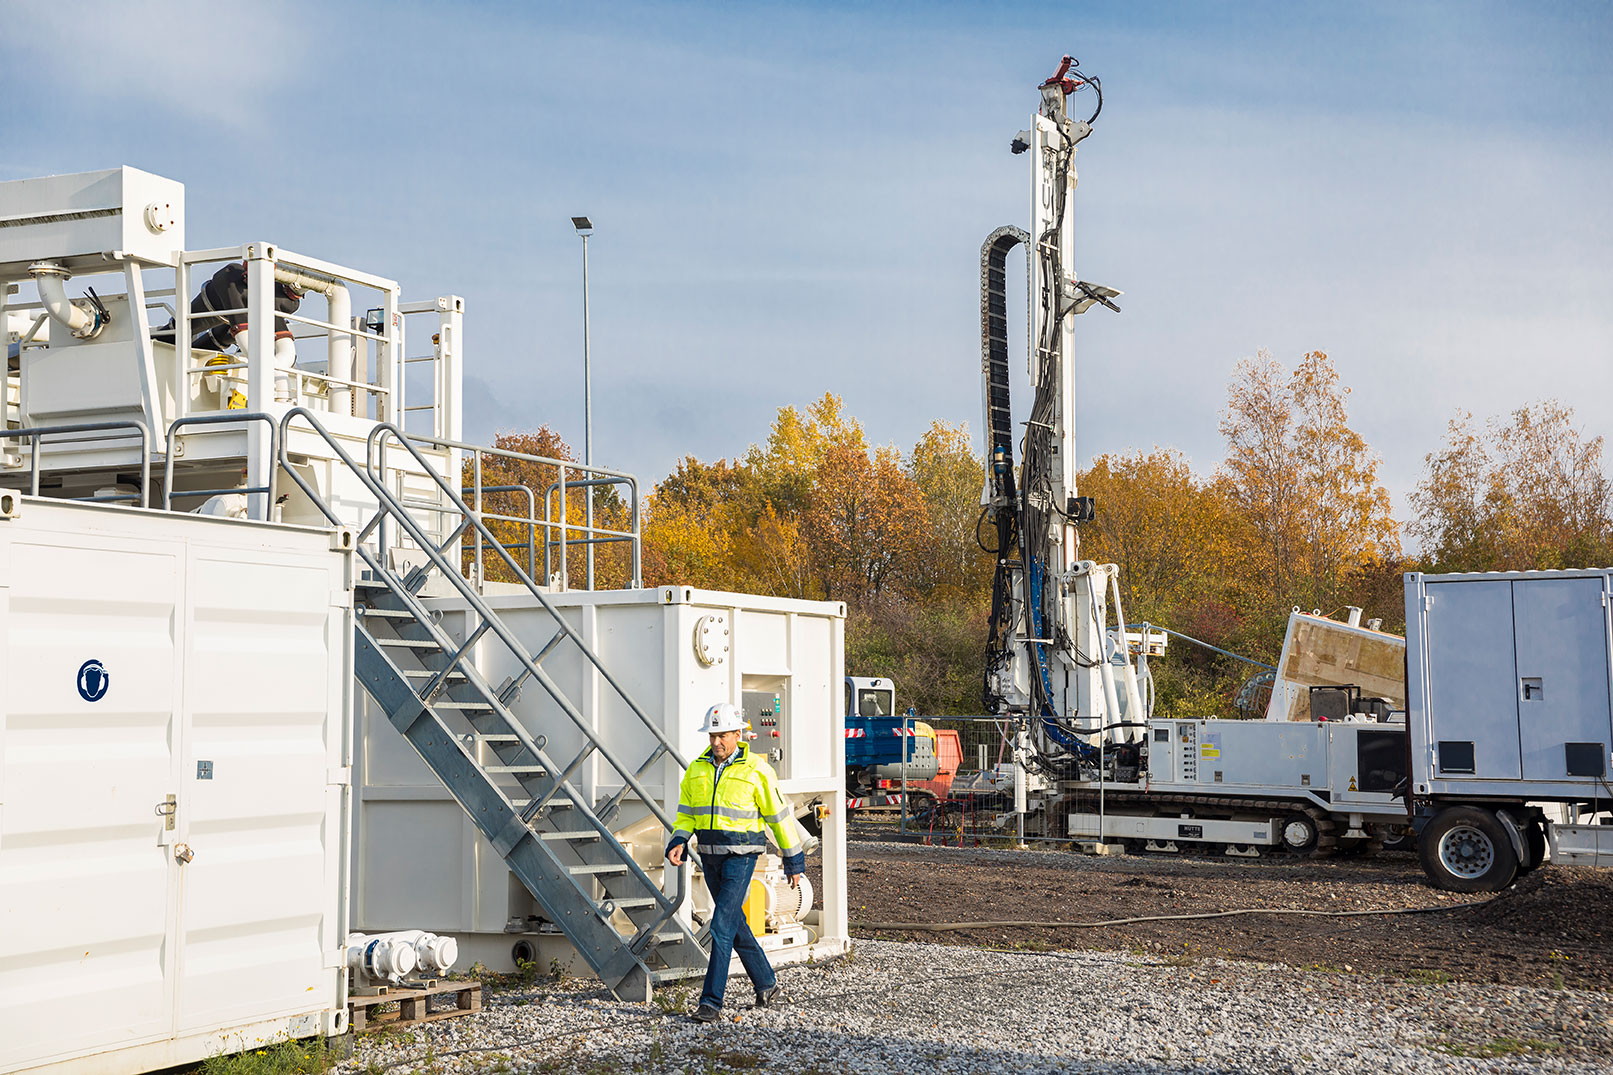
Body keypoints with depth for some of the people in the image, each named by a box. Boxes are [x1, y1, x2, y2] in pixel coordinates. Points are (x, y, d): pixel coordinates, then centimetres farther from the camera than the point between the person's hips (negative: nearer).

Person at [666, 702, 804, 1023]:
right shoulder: (696, 769, 5)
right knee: (735, 924, 14)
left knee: (722, 926, -13)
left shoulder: (755, 770, -8)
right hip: (710, 856, 6)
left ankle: (711, 1002, -10)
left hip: (741, 855, -6)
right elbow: (686, 813, 12)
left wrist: (794, 860, 2)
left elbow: (779, 816, -2)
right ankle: (767, 984, 30)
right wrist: (678, 843, -8)